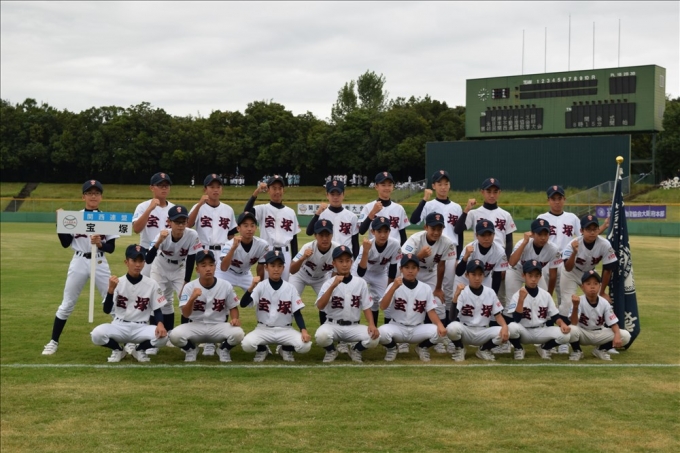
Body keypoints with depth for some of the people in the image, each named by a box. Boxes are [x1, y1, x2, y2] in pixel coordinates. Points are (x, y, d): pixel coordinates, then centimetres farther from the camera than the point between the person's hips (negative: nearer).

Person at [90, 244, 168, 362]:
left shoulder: (151, 284, -2)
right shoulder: (118, 282, -3)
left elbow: (157, 309, 1)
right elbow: (107, 310, -9)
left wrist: (160, 324, -21)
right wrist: (111, 289, -24)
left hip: (141, 328, 0)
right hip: (119, 326, 0)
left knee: (162, 336, -30)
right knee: (97, 334, -30)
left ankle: (140, 350, 5)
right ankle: (118, 350, 4)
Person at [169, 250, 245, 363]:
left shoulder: (226, 286, -6)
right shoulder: (189, 287, -9)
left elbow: (233, 307, 7)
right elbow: (185, 314, -15)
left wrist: (235, 319, -15)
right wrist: (192, 298, -34)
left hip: (219, 327, 0)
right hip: (196, 327, 0)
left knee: (238, 333, -31)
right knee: (175, 335, -30)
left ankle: (224, 350, 4)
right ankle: (190, 350, 6)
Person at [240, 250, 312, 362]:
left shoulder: (290, 288, -2)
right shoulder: (260, 286, -7)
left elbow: (297, 313, -2)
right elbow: (243, 304, -19)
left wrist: (304, 330, -19)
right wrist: (251, 287, -36)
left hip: (285, 330, 1)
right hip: (264, 329, -1)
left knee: (305, 345, -26)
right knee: (247, 344, -31)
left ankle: (286, 349, 9)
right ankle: (262, 349, 6)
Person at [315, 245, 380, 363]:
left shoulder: (360, 282, 0)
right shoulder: (329, 283, -6)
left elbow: (366, 307, 3)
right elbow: (320, 306, -20)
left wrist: (372, 325, -14)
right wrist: (333, 286, -28)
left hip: (354, 327, 2)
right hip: (333, 325, -1)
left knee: (374, 338, -26)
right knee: (321, 335, -34)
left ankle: (355, 350, 9)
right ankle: (331, 351, 3)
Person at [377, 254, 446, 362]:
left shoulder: (426, 288, 0)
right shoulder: (394, 286, -7)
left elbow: (431, 311, -3)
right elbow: (382, 307, -19)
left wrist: (440, 325, -23)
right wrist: (394, 287, -30)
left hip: (418, 329, 2)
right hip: (397, 328, -1)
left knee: (440, 332, -26)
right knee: (382, 332, -34)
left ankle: (422, 348, 8)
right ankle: (392, 348, 4)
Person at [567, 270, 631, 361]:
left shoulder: (604, 303, -10)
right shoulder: (579, 301, -19)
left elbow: (613, 323, -8)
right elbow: (574, 323, -28)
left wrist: (617, 335, -29)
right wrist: (575, 307, -45)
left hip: (599, 334, 3)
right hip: (583, 334, -3)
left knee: (625, 336, -16)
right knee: (572, 330, -38)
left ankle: (601, 350, 9)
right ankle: (577, 351, -3)